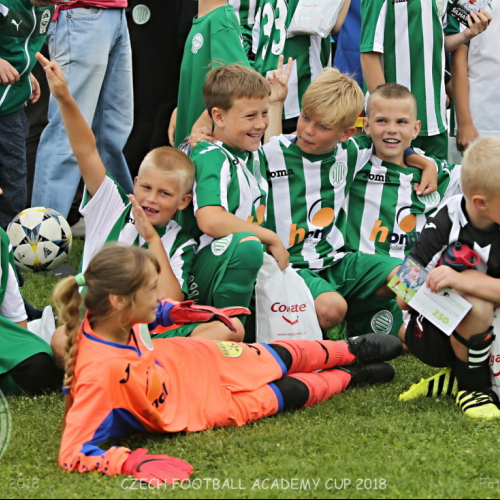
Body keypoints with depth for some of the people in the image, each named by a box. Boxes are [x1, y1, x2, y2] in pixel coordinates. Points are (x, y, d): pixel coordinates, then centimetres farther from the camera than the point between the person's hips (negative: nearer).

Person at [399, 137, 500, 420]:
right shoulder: (444, 228, -20)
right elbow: (404, 299, -18)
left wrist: (463, 281, -41)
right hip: (429, 336, -4)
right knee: (475, 302, -34)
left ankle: (455, 379, 0)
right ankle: (472, 386, -12)